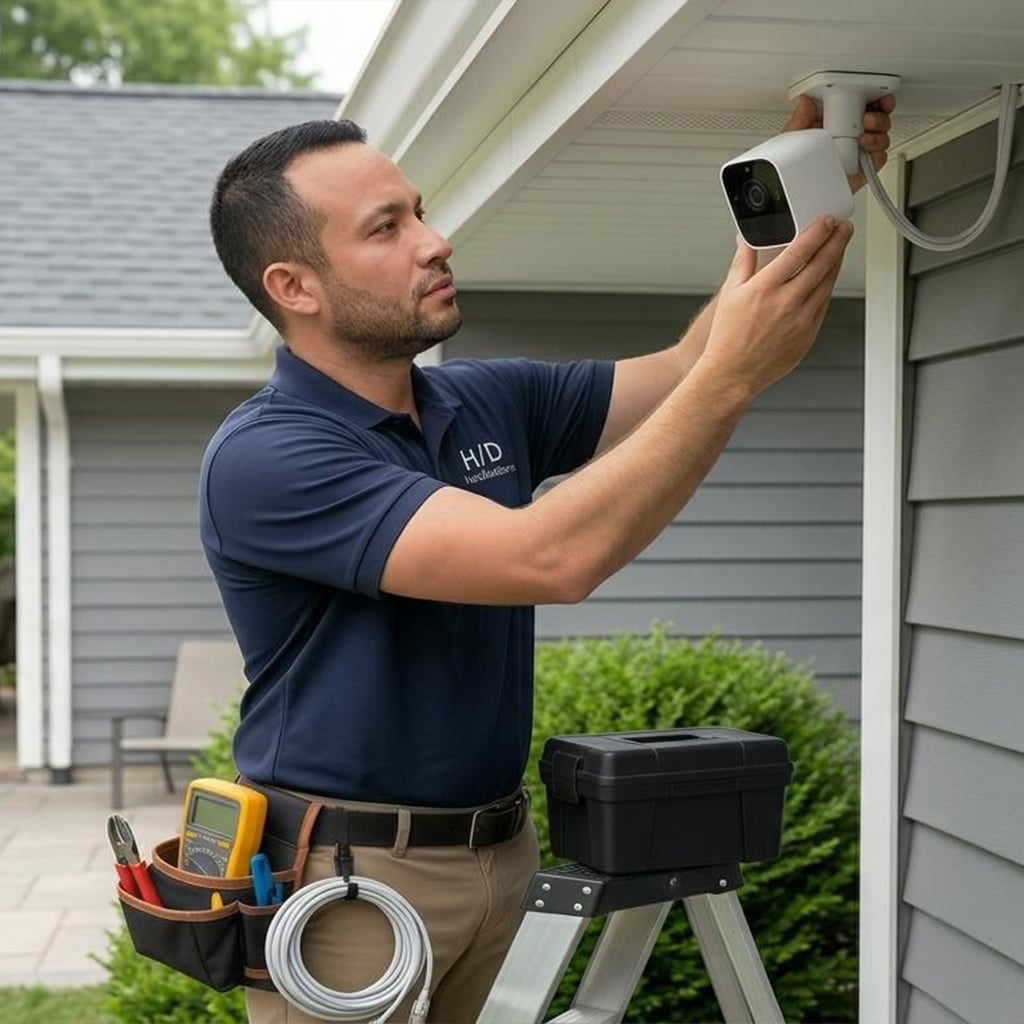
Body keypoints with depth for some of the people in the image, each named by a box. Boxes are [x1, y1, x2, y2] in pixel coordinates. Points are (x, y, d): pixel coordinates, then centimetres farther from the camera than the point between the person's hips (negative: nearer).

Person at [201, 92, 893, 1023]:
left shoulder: (491, 402, 3)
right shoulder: (262, 457, -22)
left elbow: (682, 380, 5)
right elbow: (552, 560, -31)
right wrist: (734, 372, -31)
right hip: (349, 876, -7)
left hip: (499, 853, 7)